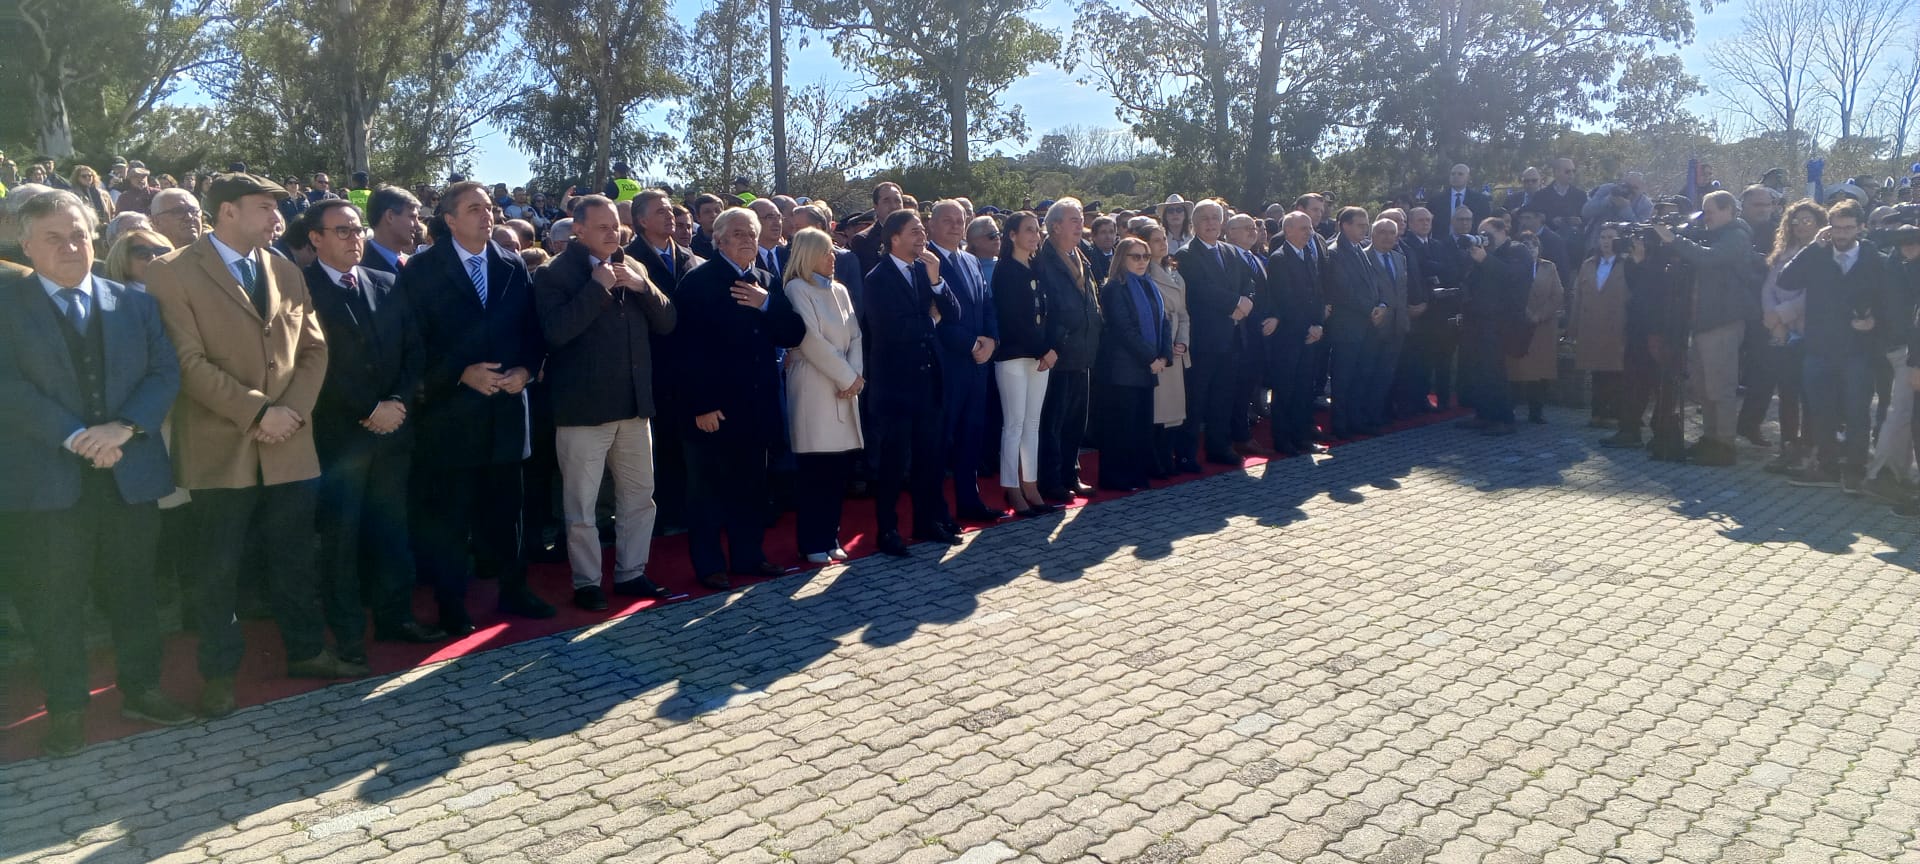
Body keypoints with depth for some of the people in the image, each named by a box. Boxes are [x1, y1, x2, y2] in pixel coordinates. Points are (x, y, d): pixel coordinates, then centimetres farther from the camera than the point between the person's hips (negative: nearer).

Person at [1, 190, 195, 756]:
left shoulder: (134, 303, 10)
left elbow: (165, 372, 1)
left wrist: (123, 427, -14)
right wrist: (76, 438, -18)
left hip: (131, 473, 2)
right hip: (47, 481, -2)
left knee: (132, 589, 12)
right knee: (54, 600, 6)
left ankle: (141, 688, 26)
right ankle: (66, 710, 19)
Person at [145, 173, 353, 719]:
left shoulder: (287, 273, 11)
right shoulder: (173, 274, -5)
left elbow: (313, 350, 9)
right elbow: (189, 362, -13)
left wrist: (293, 410, -6)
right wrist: (258, 411, -17)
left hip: (289, 448, 4)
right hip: (219, 451, -4)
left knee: (294, 560, 13)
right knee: (218, 571, 7)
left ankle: (306, 652, 27)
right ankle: (219, 674, 21)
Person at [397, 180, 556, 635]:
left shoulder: (513, 267, 8)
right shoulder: (421, 270, -3)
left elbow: (531, 329, 9)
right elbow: (414, 341, -7)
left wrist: (525, 369, -8)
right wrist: (462, 374, -17)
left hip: (506, 405, 4)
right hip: (450, 409, -3)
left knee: (505, 506, 13)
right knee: (449, 511, 4)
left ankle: (513, 589, 26)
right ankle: (452, 605, 16)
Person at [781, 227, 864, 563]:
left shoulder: (839, 290, 15)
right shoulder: (797, 289, -5)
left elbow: (855, 336, 10)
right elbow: (812, 341, -13)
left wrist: (857, 375, -6)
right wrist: (848, 376, -11)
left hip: (844, 387, 6)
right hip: (813, 388, -6)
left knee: (840, 467, 6)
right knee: (815, 469, -3)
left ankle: (830, 537, 17)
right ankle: (812, 543, 7)